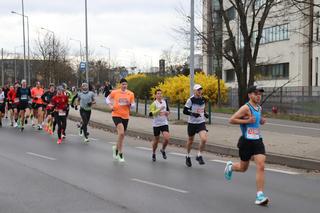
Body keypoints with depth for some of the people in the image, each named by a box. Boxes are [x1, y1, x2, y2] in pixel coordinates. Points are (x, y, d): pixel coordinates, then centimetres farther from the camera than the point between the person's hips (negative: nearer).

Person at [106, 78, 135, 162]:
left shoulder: (131, 94, 1)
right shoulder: (115, 92, -4)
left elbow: (133, 105, 8)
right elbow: (108, 98, 13)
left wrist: (130, 104, -14)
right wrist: (110, 105, -4)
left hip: (125, 116, 4)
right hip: (116, 115, -4)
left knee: (122, 135, 13)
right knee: (121, 133, -22)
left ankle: (116, 149, 39)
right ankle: (120, 154, -9)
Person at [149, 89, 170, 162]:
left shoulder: (165, 102, 7)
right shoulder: (154, 104, -9)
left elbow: (168, 110, 24)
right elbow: (151, 113, -23)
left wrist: (167, 112, 1)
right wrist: (160, 109, -29)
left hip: (164, 123, 3)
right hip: (156, 124, -3)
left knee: (167, 138, -15)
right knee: (156, 140, 7)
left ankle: (163, 150, 13)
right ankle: (153, 154, 29)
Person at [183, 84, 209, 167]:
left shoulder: (203, 99, 4)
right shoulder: (191, 100, -11)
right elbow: (185, 111, -11)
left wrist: (205, 114, 2)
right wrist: (193, 114, -25)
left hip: (201, 122, 3)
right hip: (192, 123, -3)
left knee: (204, 139, -17)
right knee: (190, 141, 11)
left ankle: (199, 156, 3)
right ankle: (188, 156, 35)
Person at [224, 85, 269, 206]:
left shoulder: (259, 108, 10)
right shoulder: (246, 108, -14)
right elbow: (231, 120, -18)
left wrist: (261, 121, 9)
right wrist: (247, 121, -23)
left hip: (257, 140, 6)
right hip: (246, 141, -5)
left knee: (261, 166, -10)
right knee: (243, 168, 11)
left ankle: (260, 195, -9)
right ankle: (230, 166, 47)